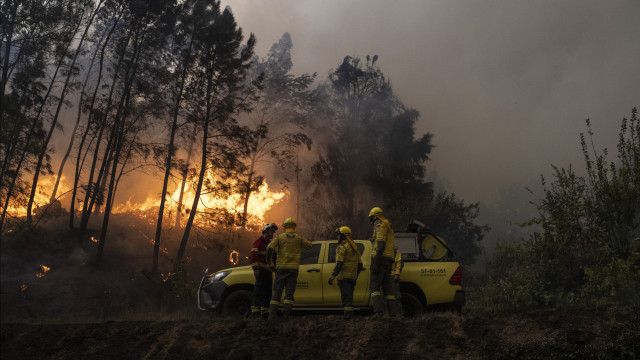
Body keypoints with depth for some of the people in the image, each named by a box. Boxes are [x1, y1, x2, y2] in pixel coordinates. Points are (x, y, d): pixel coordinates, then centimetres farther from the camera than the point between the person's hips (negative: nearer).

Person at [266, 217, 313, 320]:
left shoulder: (279, 237, 1)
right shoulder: (299, 238, 5)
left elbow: (270, 248, -12)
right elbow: (309, 245, 19)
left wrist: (268, 261, 1)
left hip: (281, 268, 0)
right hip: (293, 269, 0)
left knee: (277, 292, 4)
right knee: (289, 292, 4)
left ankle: (272, 314, -3)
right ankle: (286, 314, -4)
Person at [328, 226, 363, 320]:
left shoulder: (341, 247, -9)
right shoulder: (355, 248, 17)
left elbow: (339, 264, -19)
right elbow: (360, 265, 18)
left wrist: (332, 277, -20)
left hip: (343, 277, -8)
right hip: (352, 277, 8)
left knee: (346, 297, -9)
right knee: (349, 297, 13)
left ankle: (348, 315, -14)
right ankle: (350, 315, 11)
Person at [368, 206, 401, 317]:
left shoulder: (380, 225, -5)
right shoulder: (389, 227, 25)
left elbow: (381, 244, -18)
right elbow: (393, 248, 24)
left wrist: (376, 262, -23)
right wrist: (391, 263, 27)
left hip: (380, 258, -9)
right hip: (389, 260, 9)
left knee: (375, 285, -11)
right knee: (387, 286, 11)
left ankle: (378, 309, -24)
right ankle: (393, 310, 6)